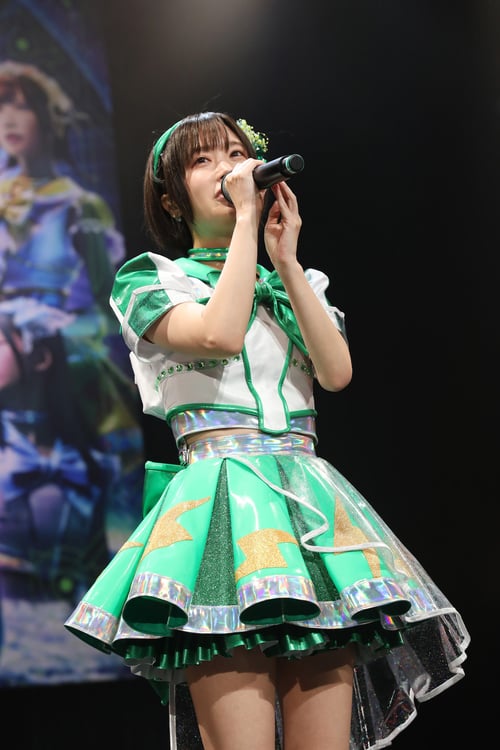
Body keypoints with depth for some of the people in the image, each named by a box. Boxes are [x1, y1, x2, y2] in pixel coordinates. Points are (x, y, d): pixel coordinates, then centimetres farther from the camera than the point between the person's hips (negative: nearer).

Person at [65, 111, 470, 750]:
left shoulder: (298, 286, 25)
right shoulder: (151, 280, 12)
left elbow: (337, 372, 4)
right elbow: (219, 334, -10)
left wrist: (286, 259, 5)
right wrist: (245, 218, -2)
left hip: (312, 501, 4)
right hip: (221, 494, -4)